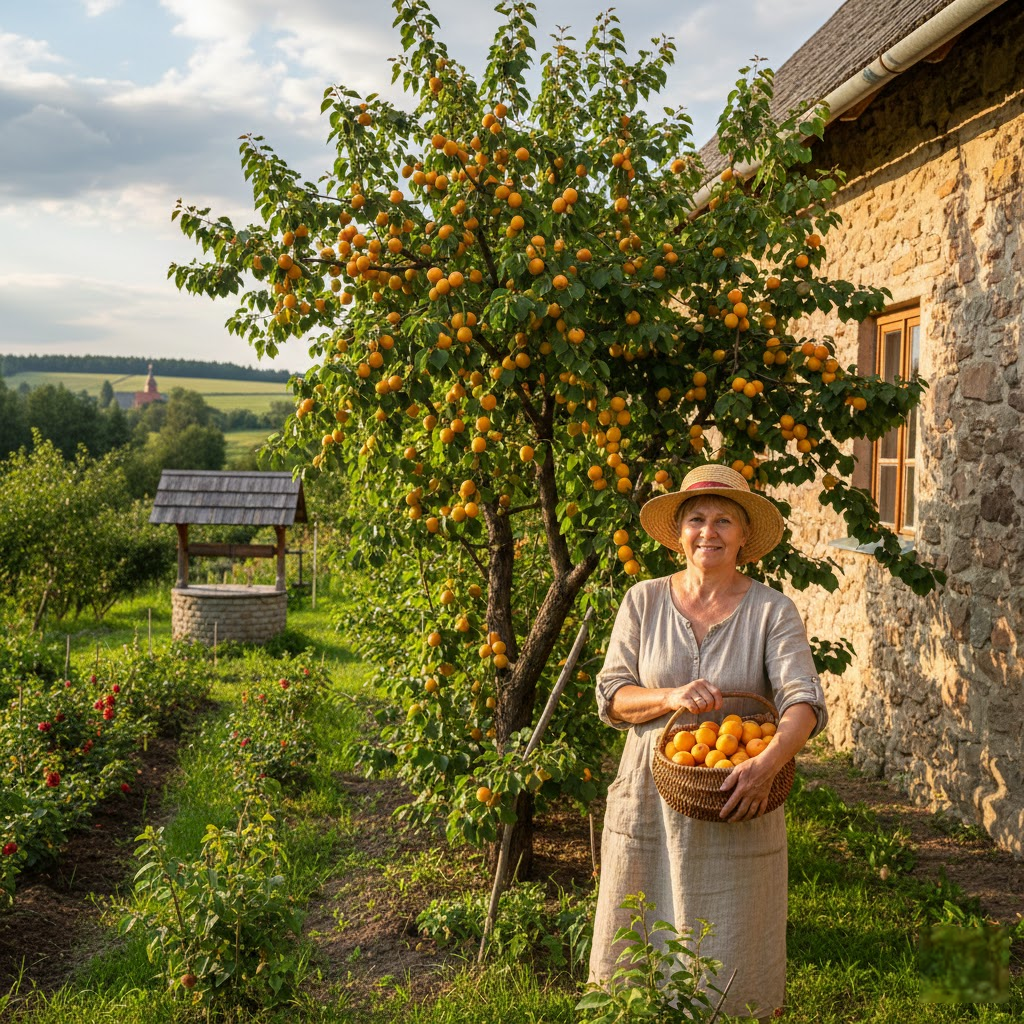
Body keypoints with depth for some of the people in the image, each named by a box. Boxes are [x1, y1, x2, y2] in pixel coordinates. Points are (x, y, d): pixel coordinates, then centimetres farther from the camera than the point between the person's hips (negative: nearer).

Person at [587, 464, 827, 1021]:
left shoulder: (772, 611, -4)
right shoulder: (643, 601, 2)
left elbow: (804, 702, -15)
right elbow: (611, 697, 1)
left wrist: (767, 764, -33)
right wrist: (671, 697, -18)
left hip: (736, 807, -1)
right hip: (649, 801, 2)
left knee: (727, 961, 6)